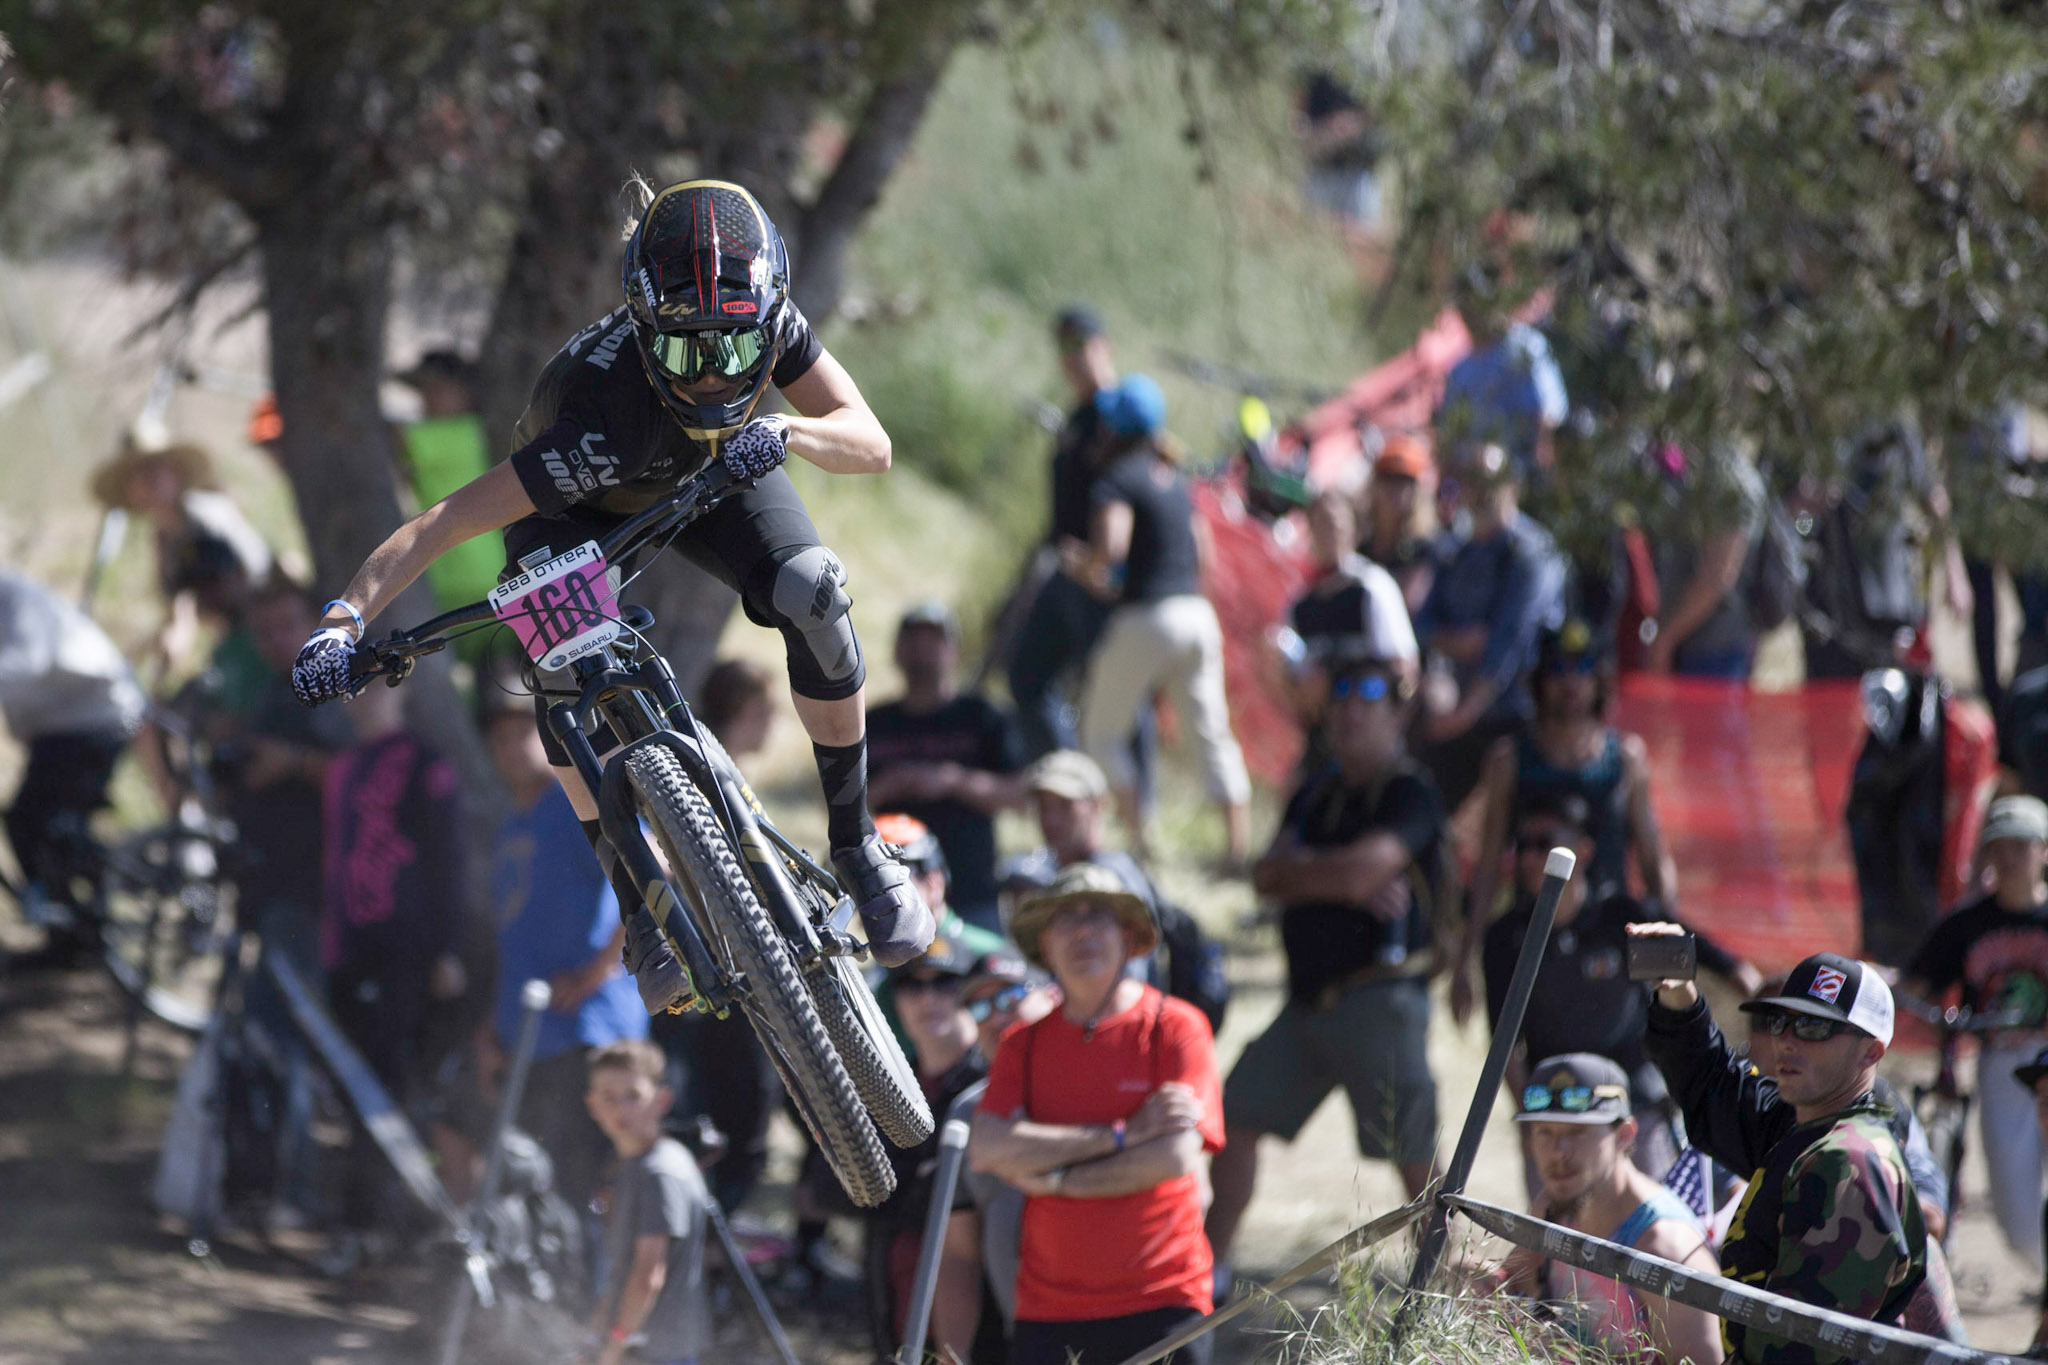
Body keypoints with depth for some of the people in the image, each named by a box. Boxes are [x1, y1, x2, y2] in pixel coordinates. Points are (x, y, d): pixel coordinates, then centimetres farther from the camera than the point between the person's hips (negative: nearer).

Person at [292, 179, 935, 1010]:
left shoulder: (769, 321, -34)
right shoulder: (607, 416, -45)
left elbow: (871, 444, -33)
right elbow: (442, 524, -46)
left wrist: (787, 430, -54)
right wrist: (344, 620, -58)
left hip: (711, 476, 3)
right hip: (582, 510, -3)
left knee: (812, 596, -24)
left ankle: (854, 842, -5)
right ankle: (639, 911, -17)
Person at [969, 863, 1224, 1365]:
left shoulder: (1176, 1027, -1)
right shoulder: (1024, 1042, 9)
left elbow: (1175, 1158, -12)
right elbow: (987, 1149, -7)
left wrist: (1056, 1180, -9)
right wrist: (1121, 1136, -13)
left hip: (1158, 1302, -3)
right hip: (1048, 1307, 3)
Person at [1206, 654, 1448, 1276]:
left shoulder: (1410, 794, -6)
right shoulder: (1318, 794, 17)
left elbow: (1364, 868, -19)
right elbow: (1269, 875, 5)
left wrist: (1298, 869, -1)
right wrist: (1342, 883, -11)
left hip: (1379, 997, -8)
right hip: (1309, 998, 8)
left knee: (1412, 1151, -7)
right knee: (1237, 1118, 9)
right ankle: (1207, 1267, 17)